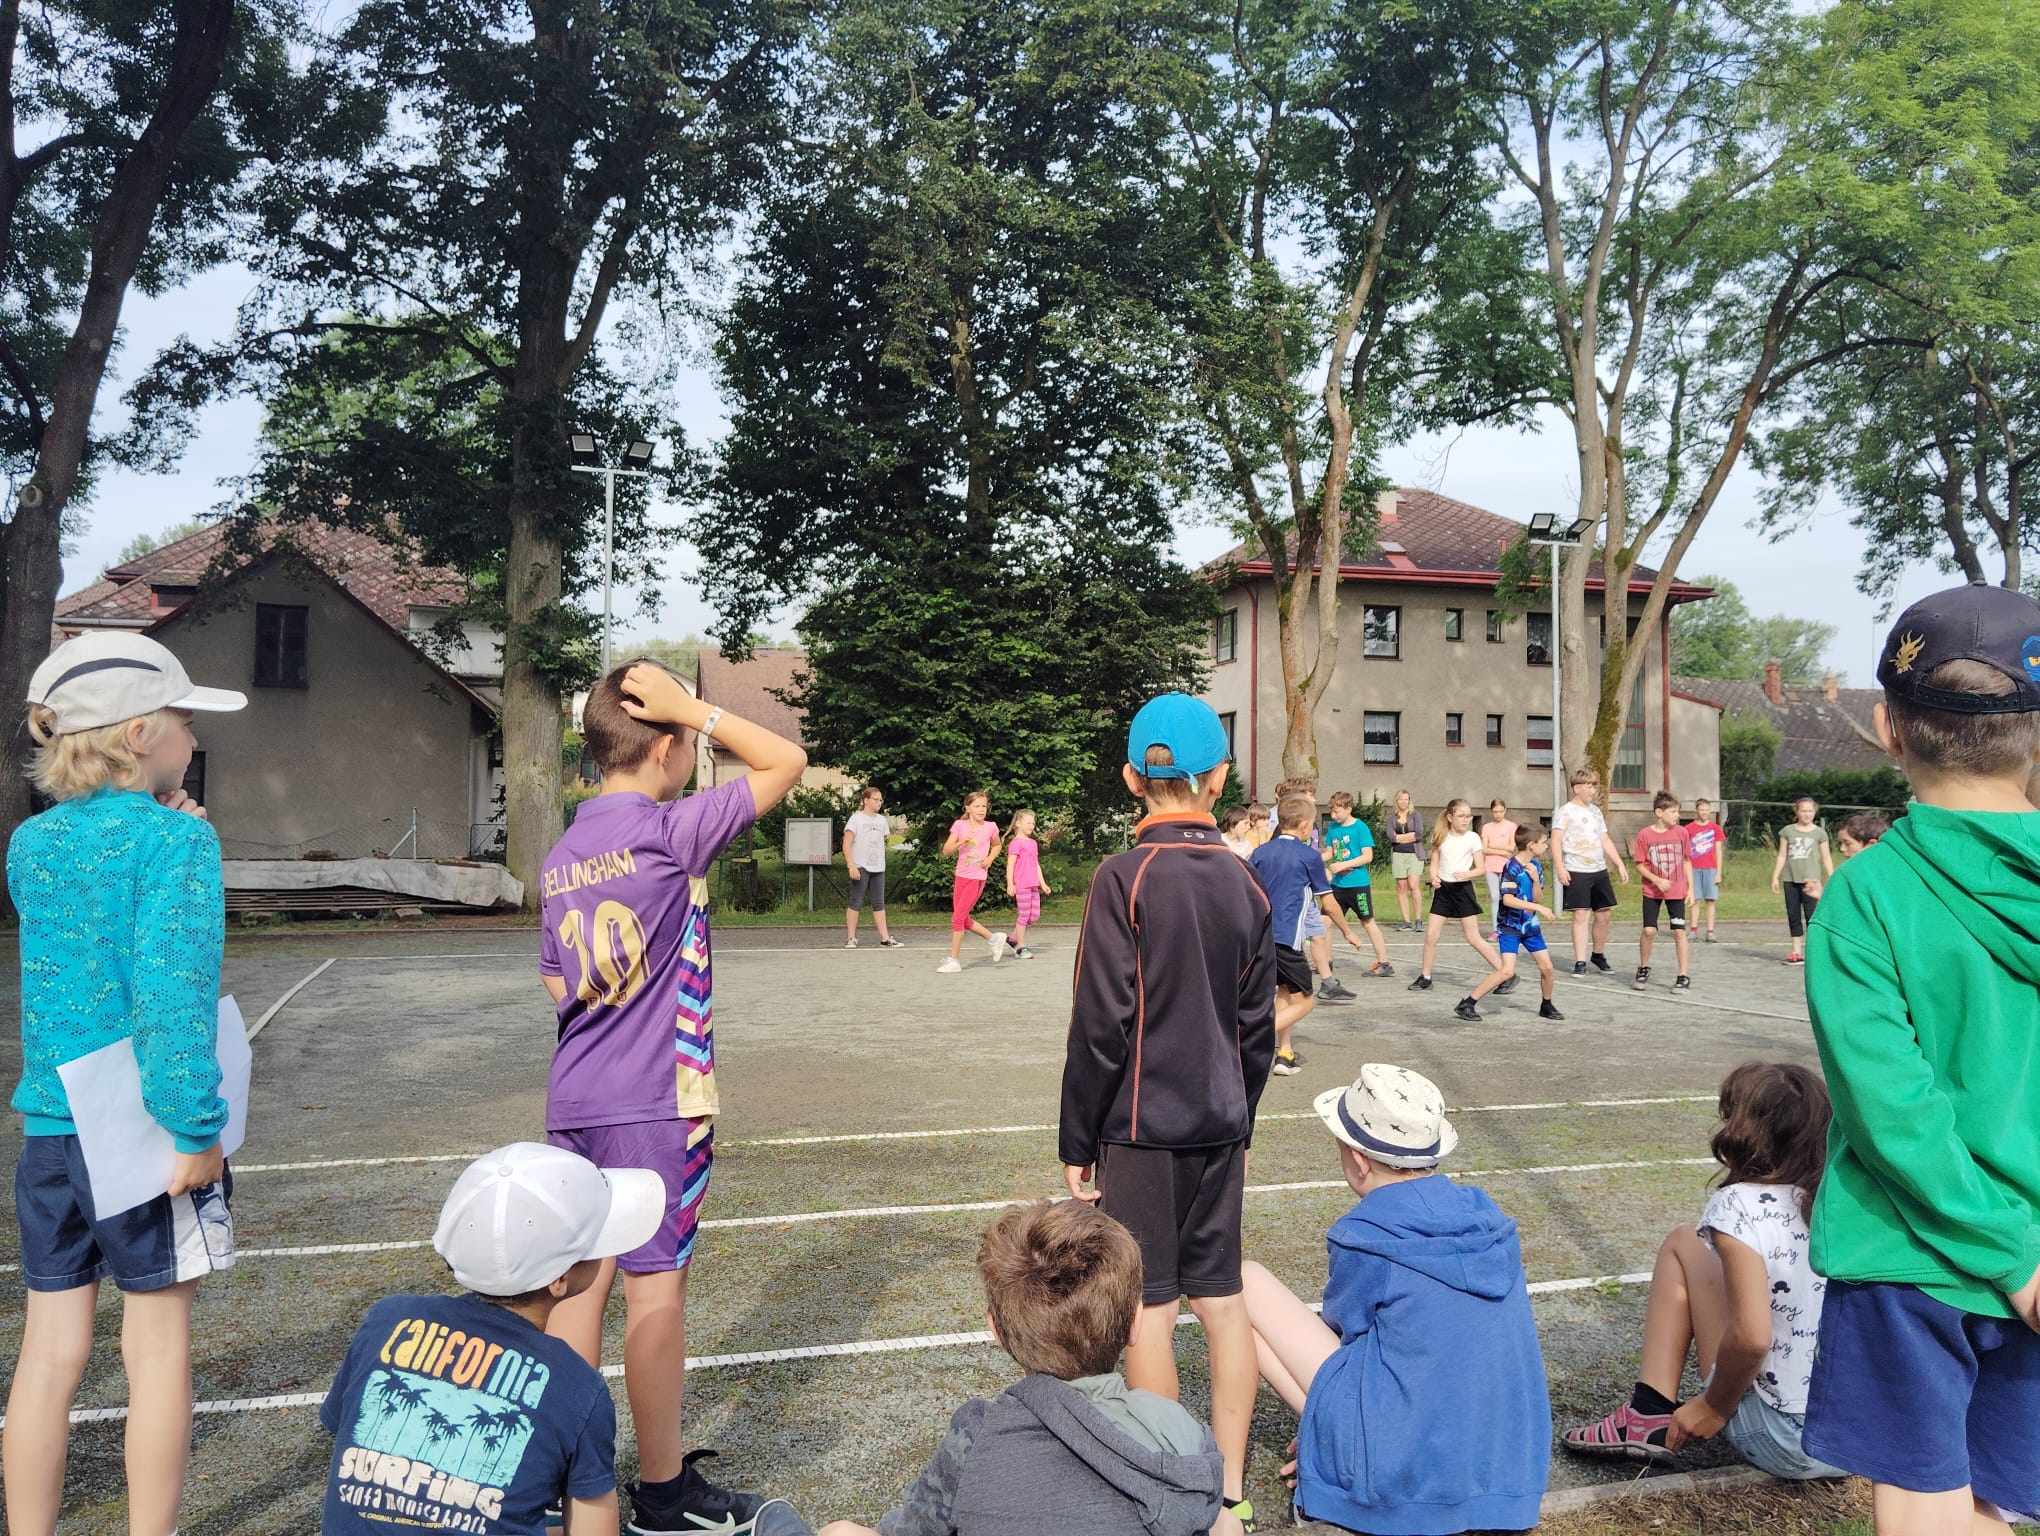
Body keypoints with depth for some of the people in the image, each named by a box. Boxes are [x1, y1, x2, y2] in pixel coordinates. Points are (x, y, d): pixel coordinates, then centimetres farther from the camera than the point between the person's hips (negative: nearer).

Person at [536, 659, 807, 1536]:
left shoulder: (561, 856, 9)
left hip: (573, 1104, 7)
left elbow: (555, 985, 15)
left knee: (580, 1281, 14)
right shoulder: (670, 831, -13)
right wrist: (694, 709, -10)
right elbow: (787, 762, -8)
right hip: (654, 1106, -7)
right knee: (656, 1287, 4)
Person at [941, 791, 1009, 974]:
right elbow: (945, 851, -4)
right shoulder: (960, 825, -1)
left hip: (977, 878, -4)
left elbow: (997, 845, 19)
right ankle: (993, 939, 31)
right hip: (961, 876, 4)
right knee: (963, 919, 10)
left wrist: (990, 859, 0)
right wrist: (961, 842, -21)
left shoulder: (990, 827, -2)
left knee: (958, 917, -10)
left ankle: (953, 960, -2)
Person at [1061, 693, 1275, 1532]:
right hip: (1219, 1124, 5)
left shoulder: (1125, 876, -14)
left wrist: (1077, 1141, -4)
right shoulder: (1244, 882, 3)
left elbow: (1100, 1023, -13)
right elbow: (1257, 1023, 8)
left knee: (1149, 1306, 5)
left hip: (1142, 1123, -5)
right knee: (1221, 1297, 13)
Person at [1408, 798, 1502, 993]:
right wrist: (1434, 876, -12)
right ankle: (1425, 978, 13)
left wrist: (1468, 874, -24)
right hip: (1443, 889, 3)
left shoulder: (1472, 838, -4)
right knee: (1431, 935, -1)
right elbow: (1434, 863, 9)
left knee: (1474, 938, -5)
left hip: (1463, 889, -3)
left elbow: (1481, 868, -4)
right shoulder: (1440, 837, 4)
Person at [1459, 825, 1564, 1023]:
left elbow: (1537, 898, 5)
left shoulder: (1536, 865, 5)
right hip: (1510, 926, -7)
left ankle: (1547, 1006, 30)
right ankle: (1467, 1003, -11)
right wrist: (1539, 908, -24)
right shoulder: (1512, 867, -19)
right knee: (1507, 971, -16)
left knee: (1547, 967, 7)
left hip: (1530, 925, 7)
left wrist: (1536, 879, -13)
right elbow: (1508, 900, -26)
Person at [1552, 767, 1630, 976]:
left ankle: (1598, 954, 26)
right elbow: (1555, 841, -10)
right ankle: (1580, 962, -3)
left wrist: (1620, 864, 13)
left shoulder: (1595, 811, 17)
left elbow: (1605, 840, 21)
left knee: (1605, 914, 7)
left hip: (1599, 870, 6)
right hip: (1576, 871, -6)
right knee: (1581, 915, -7)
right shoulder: (1565, 811, -4)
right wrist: (1560, 868, -20)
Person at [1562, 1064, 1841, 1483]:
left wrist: (1714, 1408, -8)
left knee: (1682, 1244, 10)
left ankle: (1650, 1418, 11)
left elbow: (1751, 1335, -27)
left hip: (1784, 1444, -6)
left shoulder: (1740, 1204, -16)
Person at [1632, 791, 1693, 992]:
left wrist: (1690, 888, 3)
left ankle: (1684, 977, 5)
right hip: (1652, 892, -1)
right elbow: (1640, 866, -3)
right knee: (1649, 930, -5)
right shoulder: (1644, 834, -7)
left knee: (1679, 932, -3)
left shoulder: (1681, 832, -1)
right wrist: (1657, 880, -16)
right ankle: (1643, 968, 18)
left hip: (1676, 892, 1)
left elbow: (1686, 862, 7)